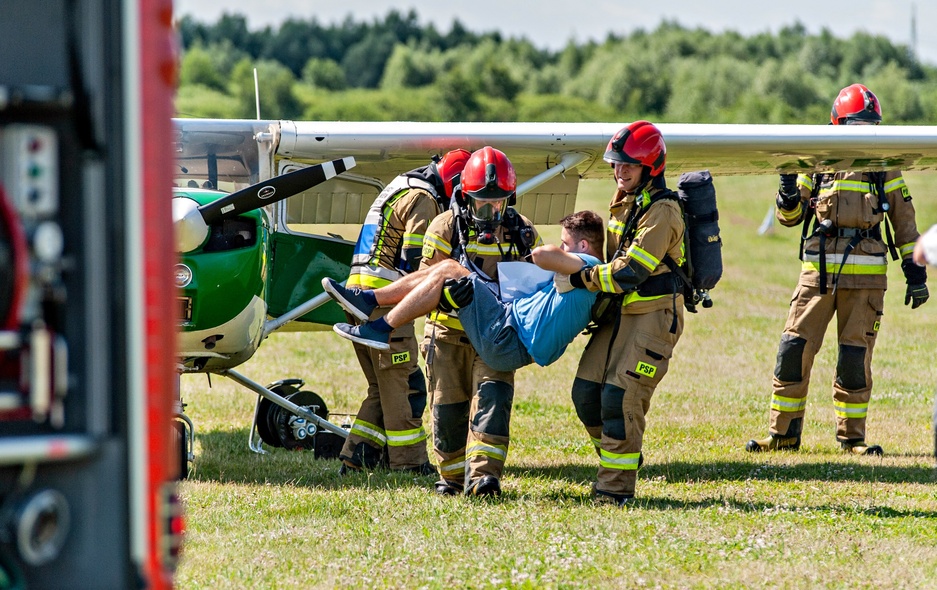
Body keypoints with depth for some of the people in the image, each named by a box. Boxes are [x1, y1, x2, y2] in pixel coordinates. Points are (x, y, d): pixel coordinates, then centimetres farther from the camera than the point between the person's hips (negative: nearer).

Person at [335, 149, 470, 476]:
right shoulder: (423, 200, -8)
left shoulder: (403, 189, 24)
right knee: (404, 386, -5)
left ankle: (356, 458, 10)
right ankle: (409, 465, -3)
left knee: (384, 388, 13)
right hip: (383, 296, -10)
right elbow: (416, 261, -16)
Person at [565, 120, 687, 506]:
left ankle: (617, 486, -7)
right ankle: (615, 462, 21)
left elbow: (630, 271, -22)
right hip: (620, 312, 9)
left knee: (620, 397, -14)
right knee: (586, 392, 4)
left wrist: (582, 279, -16)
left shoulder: (663, 211, -16)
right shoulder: (624, 204, 13)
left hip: (654, 316, -9)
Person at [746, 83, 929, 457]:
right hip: (819, 268, 1)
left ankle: (851, 436, 9)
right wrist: (789, 190, -9)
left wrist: (914, 271, 5)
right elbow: (790, 216, 13)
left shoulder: (883, 166, 8)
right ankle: (783, 433, 6)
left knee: (856, 356, -2)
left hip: (865, 274, -1)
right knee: (794, 348, -4)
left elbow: (903, 220, 10)